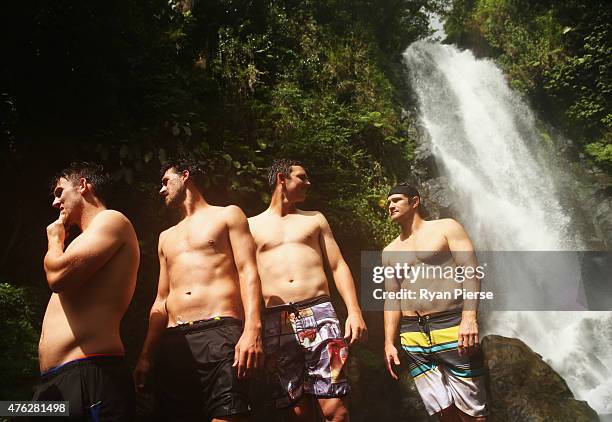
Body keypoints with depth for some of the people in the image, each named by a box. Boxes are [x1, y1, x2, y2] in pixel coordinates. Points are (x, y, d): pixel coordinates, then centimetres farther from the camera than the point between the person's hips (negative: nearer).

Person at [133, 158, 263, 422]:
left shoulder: (227, 215, 11)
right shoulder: (166, 237, 28)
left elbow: (248, 273, -1)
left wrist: (252, 330, -16)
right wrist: (146, 355, 16)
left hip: (220, 333, -5)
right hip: (174, 342, 6)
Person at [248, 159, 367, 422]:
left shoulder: (315, 219, 20)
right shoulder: (252, 226, 16)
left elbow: (338, 266, 13)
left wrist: (354, 311, -1)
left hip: (319, 314, 1)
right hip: (275, 322, 0)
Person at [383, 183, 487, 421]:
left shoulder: (446, 228, 5)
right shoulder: (390, 251, 18)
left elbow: (470, 272, -5)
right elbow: (391, 298, 16)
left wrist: (469, 317, -18)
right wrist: (389, 342, 7)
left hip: (451, 329, -4)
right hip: (413, 338, 4)